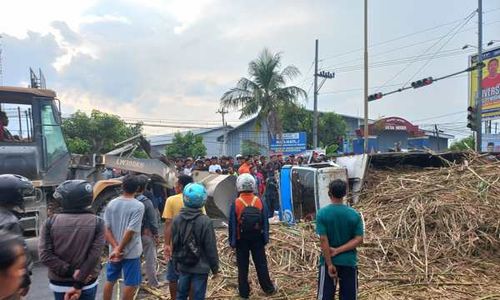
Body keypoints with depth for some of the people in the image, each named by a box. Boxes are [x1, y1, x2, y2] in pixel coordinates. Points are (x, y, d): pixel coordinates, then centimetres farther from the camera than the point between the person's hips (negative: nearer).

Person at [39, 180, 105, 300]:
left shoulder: (50, 222, -8)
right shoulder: (97, 222, -11)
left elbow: (45, 255, -13)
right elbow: (94, 256, -17)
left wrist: (70, 271, -11)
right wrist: (79, 284, -12)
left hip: (59, 284, 1)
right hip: (88, 284, -1)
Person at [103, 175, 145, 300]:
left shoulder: (111, 204, -1)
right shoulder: (138, 206, -17)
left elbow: (106, 229, -4)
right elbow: (130, 231, -20)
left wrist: (115, 247, -8)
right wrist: (119, 249, -12)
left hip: (114, 251, 5)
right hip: (131, 252, -5)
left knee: (110, 280, 21)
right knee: (130, 283, 8)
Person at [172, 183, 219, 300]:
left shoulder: (177, 219, -4)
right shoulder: (205, 221, -20)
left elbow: (175, 245, 5)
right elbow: (211, 248, -14)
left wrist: (176, 263, 18)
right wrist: (215, 267, -2)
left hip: (183, 266, 5)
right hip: (200, 268, -5)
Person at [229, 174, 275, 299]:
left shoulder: (236, 203, -14)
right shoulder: (259, 201, -7)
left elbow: (232, 224, -10)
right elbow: (265, 222, -1)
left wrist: (232, 241, 0)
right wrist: (265, 238, 8)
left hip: (242, 239, -2)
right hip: (257, 238, 2)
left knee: (243, 266, 10)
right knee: (261, 264, 14)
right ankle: (268, 288, 24)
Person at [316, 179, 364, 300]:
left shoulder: (322, 213, -11)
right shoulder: (354, 214, -4)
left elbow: (323, 240, -15)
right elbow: (358, 239, -8)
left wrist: (329, 264, -11)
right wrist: (338, 250, -10)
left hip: (328, 261, -1)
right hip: (349, 262, 2)